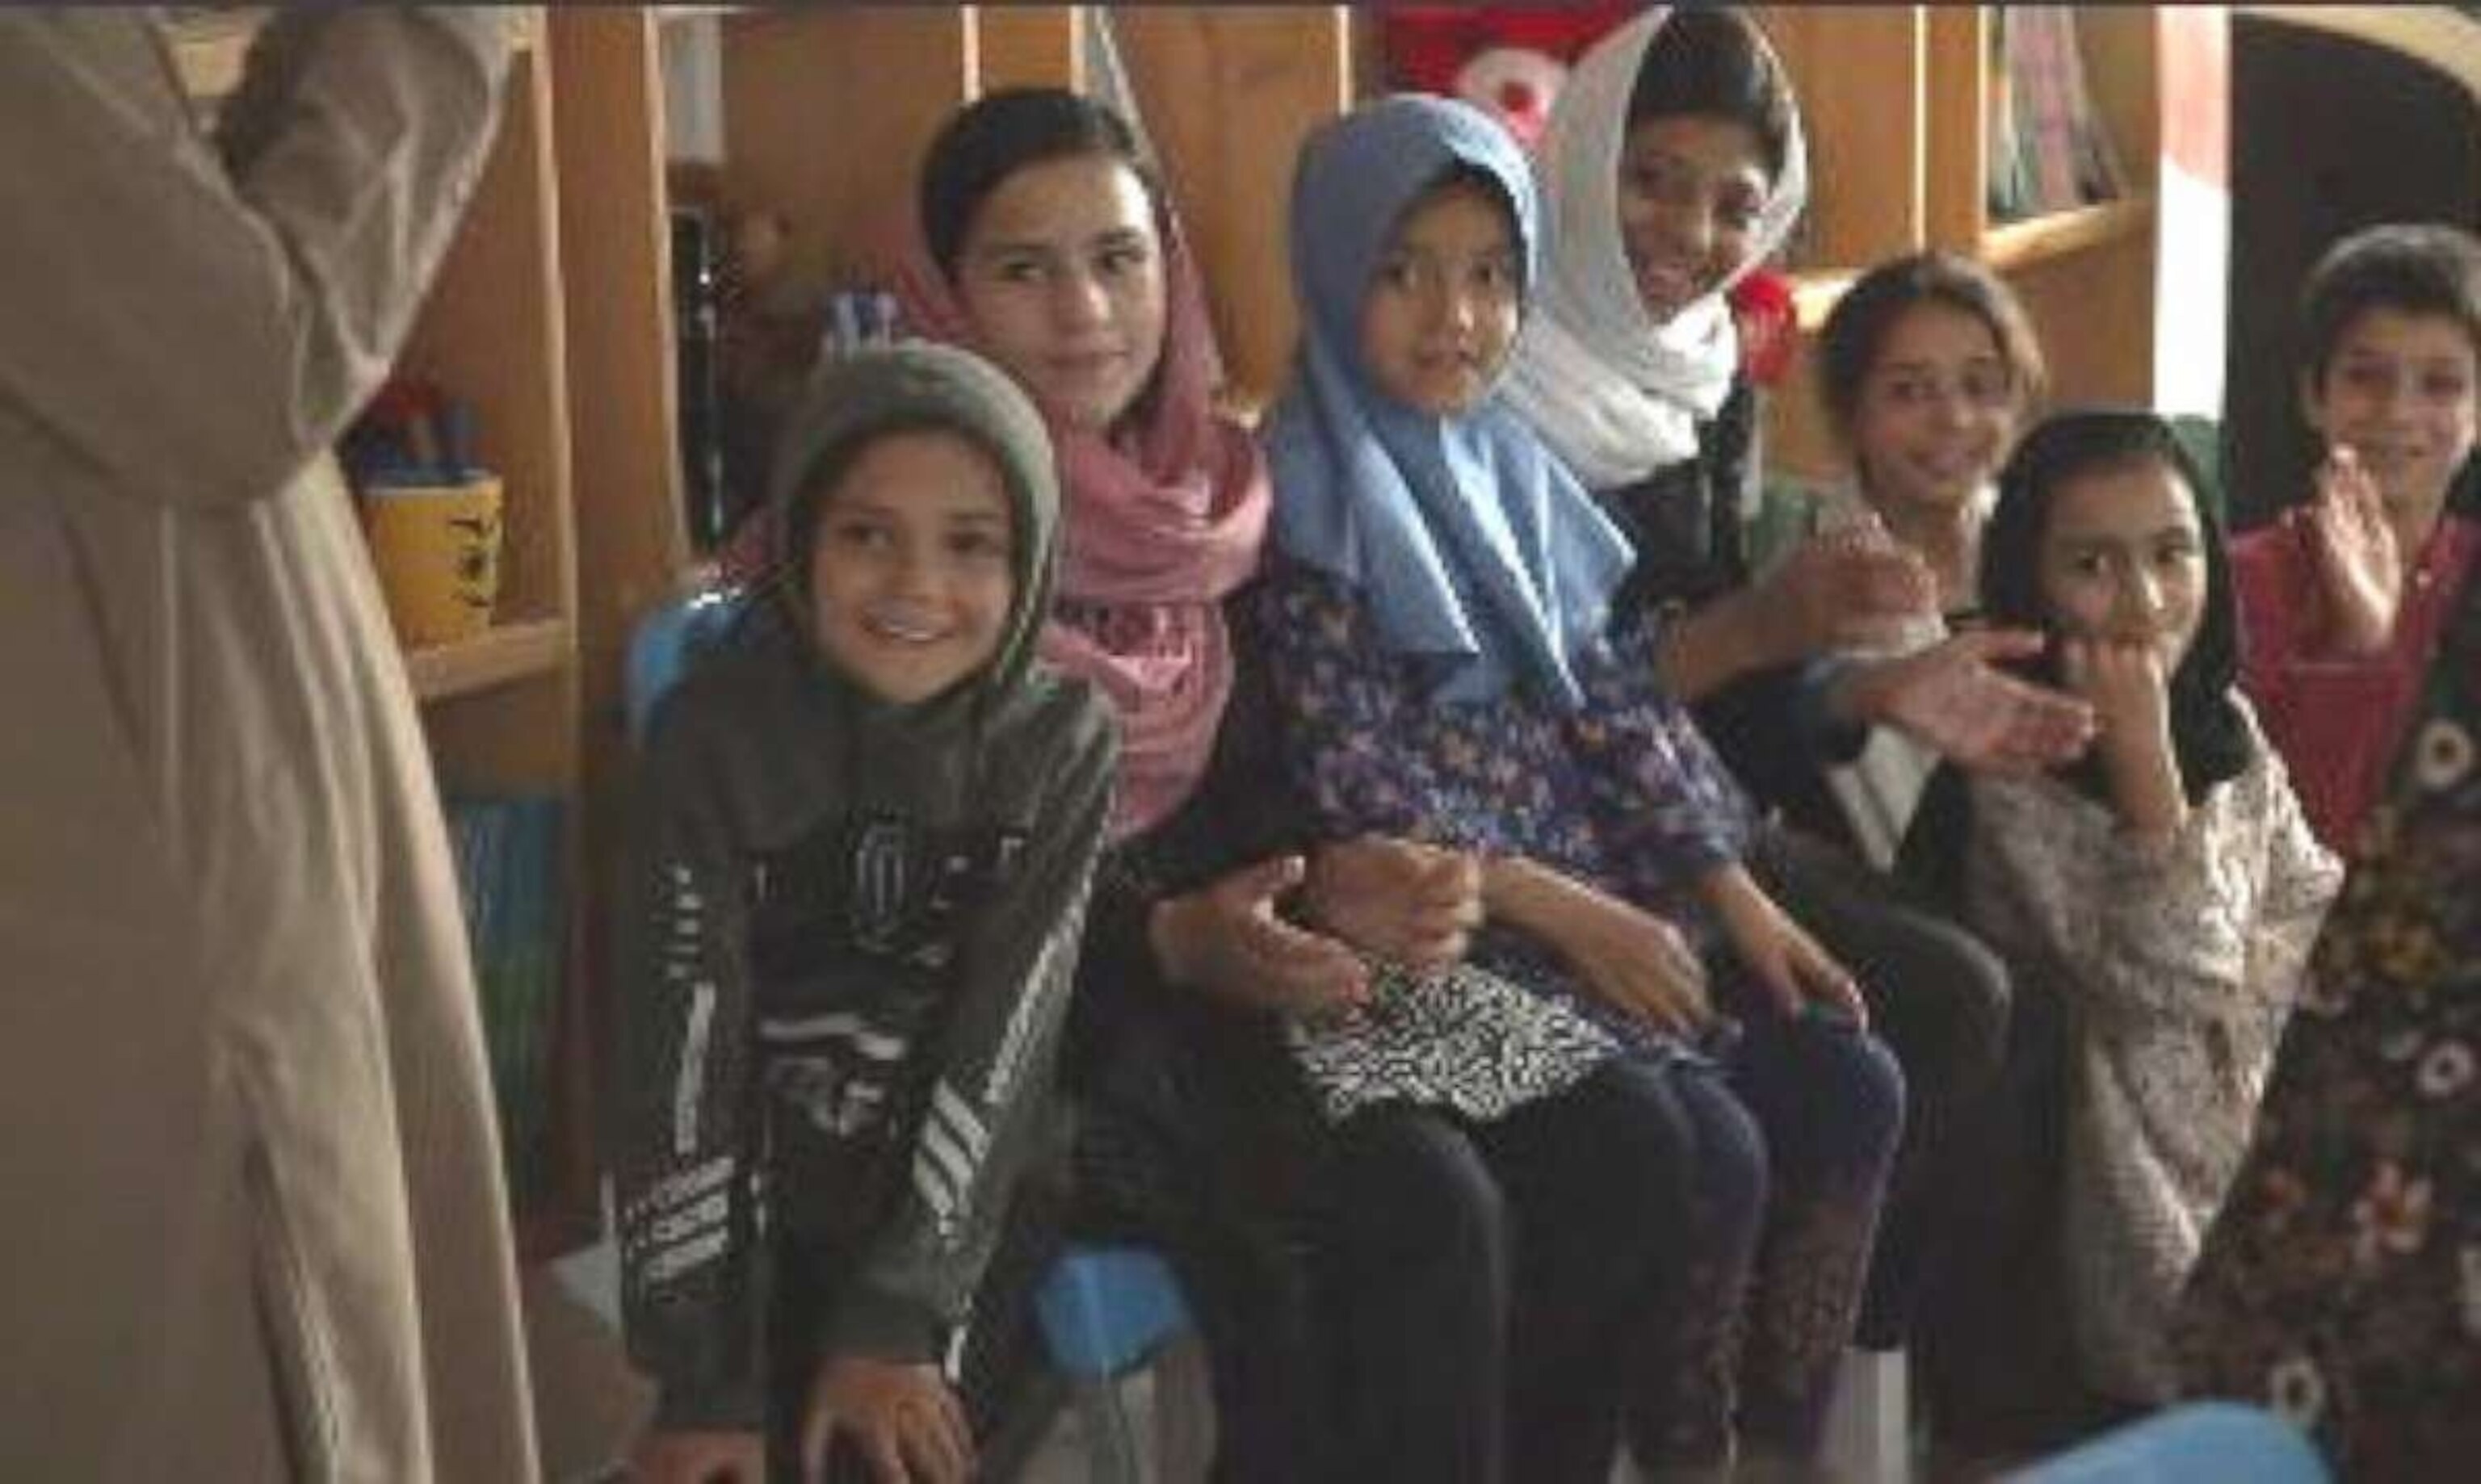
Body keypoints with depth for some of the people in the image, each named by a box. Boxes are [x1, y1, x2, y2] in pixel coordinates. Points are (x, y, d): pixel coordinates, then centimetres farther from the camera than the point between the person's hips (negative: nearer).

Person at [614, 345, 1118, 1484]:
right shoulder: (715, 734, -11)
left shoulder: (1063, 738, -6)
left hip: (949, 1195, 1)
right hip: (762, 1197, -1)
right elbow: (683, 1054, -14)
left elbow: (1001, 1044, -10)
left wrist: (897, 1319, -18)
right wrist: (705, 1380, -18)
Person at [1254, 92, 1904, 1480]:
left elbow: (1619, 700, 13)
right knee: (1699, 1157, -22)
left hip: (1607, 899, 8)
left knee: (1846, 1089, -7)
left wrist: (1736, 893, 2)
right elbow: (1346, 784, -15)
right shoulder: (1308, 500, -10)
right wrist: (1570, 914, -18)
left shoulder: (1514, 470, 13)